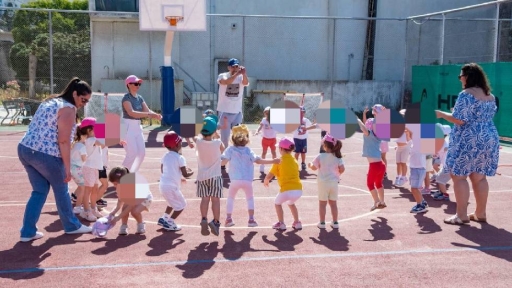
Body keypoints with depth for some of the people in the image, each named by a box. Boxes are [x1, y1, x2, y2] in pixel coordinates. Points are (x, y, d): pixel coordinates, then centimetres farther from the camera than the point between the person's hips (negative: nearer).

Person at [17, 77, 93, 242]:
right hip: (45, 154, -8)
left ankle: (28, 232, 15)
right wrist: (67, 167, -13)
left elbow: (39, 128, 16)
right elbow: (63, 141, -17)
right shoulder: (68, 108, -10)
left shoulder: (50, 102, 18)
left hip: (24, 149, 8)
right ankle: (72, 226, 27)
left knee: (39, 191, 17)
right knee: (61, 190, 12)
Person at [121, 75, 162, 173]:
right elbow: (131, 113, -27)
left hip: (138, 126, 8)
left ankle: (132, 173, 21)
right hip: (128, 126, -8)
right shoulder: (126, 98, -13)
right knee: (132, 153, -13)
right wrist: (148, 114, -36)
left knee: (142, 153, 6)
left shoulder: (140, 98, 10)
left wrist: (156, 115, -20)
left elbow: (147, 110, 2)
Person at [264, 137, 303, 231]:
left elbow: (269, 176, 1)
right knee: (291, 203, 34)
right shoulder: (294, 161, 17)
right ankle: (297, 222, 29)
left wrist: (265, 181, 24)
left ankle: (281, 224, 17)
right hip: (298, 190, 5)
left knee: (277, 203, 23)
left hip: (287, 190, -5)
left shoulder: (279, 161, 1)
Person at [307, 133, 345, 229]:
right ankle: (335, 222, 15)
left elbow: (314, 167, -3)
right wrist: (337, 174, 12)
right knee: (333, 203, 13)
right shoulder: (337, 157, -4)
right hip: (334, 182, 3)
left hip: (323, 182, -3)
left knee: (322, 203, 8)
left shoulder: (320, 156, -11)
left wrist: (310, 165, 19)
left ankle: (322, 223, 9)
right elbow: (342, 169, -8)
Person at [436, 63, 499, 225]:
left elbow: (460, 120, -18)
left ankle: (461, 215, -1)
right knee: (479, 178, 13)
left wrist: (441, 114, -4)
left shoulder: (466, 95, -13)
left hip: (468, 141, -8)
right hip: (488, 139, 8)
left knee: (459, 176, -1)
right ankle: (480, 213, 19)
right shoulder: (490, 96, 13)